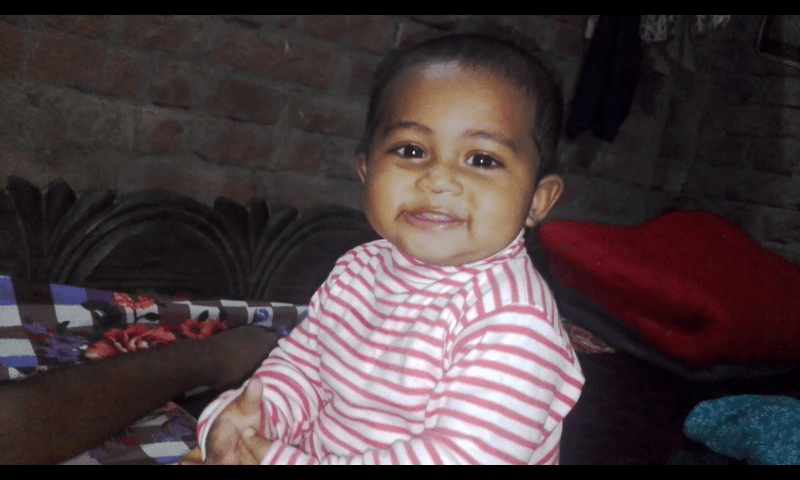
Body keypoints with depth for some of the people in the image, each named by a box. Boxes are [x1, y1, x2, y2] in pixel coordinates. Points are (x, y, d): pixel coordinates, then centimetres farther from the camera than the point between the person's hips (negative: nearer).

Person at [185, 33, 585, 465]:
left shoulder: (512, 321, -24)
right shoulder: (359, 269, -3)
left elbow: (464, 455, -29)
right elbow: (302, 359, 8)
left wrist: (284, 459, -28)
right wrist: (251, 413, -13)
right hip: (315, 447, 6)